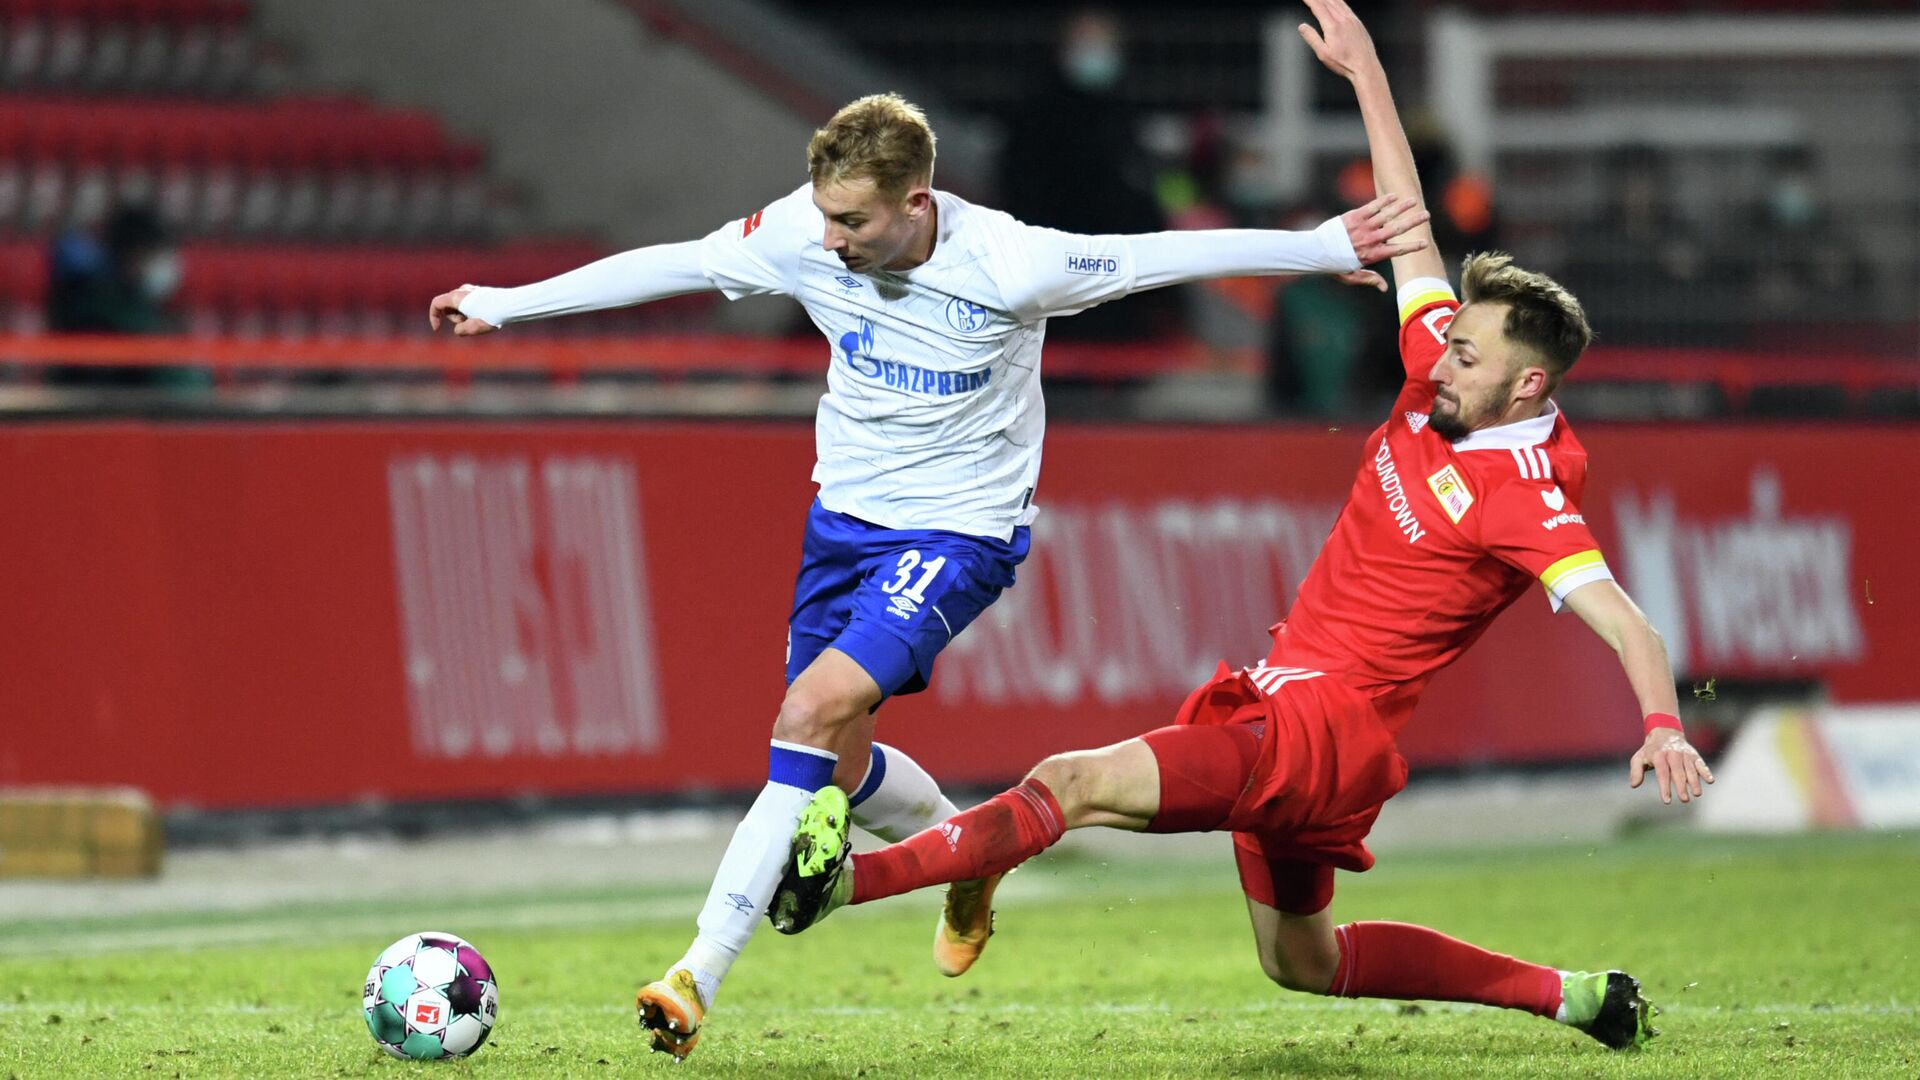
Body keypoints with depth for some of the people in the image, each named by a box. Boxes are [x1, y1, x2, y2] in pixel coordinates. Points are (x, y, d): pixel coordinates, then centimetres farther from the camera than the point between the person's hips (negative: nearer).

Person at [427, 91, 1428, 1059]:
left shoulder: (1008, 266, -25)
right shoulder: (805, 236, -15)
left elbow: (1158, 257, -14)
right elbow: (671, 265, -2)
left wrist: (1325, 246, -12)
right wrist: (508, 303, 3)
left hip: (958, 531, -6)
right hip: (846, 511, 6)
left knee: (811, 714, -22)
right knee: (838, 760, 11)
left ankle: (700, 976, -23)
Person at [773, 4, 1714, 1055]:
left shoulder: (1525, 499, -17)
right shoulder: (1443, 382, 4)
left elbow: (1622, 620, -25)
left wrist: (1663, 727, -42)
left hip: (1325, 728, -10)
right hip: (1284, 698, 10)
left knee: (1081, 782, -23)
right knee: (1303, 963, 23)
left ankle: (850, 876, -32)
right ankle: (1569, 995, 30)